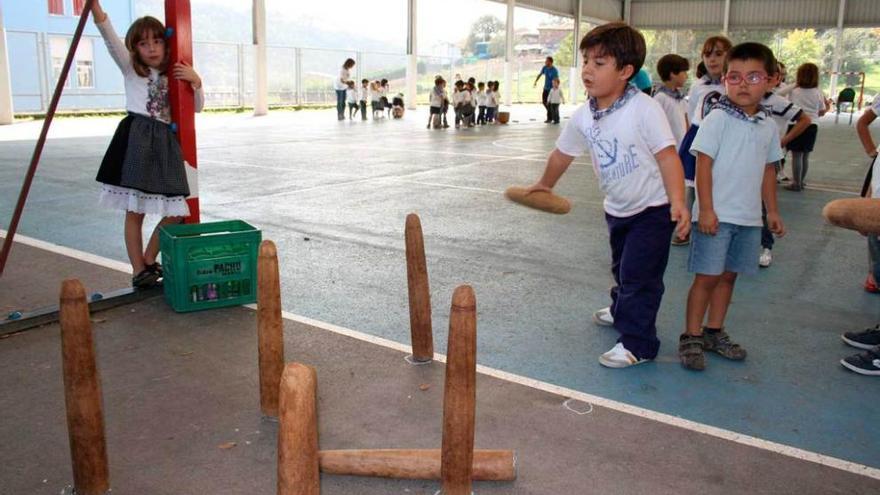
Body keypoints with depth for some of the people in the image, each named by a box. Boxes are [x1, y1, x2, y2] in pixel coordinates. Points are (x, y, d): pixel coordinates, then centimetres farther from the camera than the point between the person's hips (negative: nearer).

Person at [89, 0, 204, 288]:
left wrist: (196, 82, 2)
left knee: (176, 212, 1)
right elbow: (110, 37, -7)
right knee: (135, 211, -1)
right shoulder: (130, 69, 9)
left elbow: (197, 108, 20)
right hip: (136, 140, -4)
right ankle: (138, 269, 10)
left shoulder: (173, 77, 20)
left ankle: (149, 260, 20)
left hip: (165, 143, 4)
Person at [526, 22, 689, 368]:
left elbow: (667, 156, -24)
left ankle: (637, 344, 7)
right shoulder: (583, 117, -6)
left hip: (652, 208, -6)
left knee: (639, 274, -5)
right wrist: (545, 185, 25)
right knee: (621, 268, 26)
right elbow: (562, 153, 11)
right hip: (617, 208, 7)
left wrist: (678, 203, -34)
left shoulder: (644, 109, -23)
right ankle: (622, 312, 51)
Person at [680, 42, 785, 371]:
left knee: (728, 275, 14)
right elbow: (703, 164, -13)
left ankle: (714, 332, 26)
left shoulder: (768, 126, 8)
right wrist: (706, 209, -17)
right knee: (707, 276, -2)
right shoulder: (718, 118, -10)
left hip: (749, 217, 6)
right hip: (716, 215, -6)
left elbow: (768, 170, 16)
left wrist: (772, 211, 16)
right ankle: (691, 338, 9)